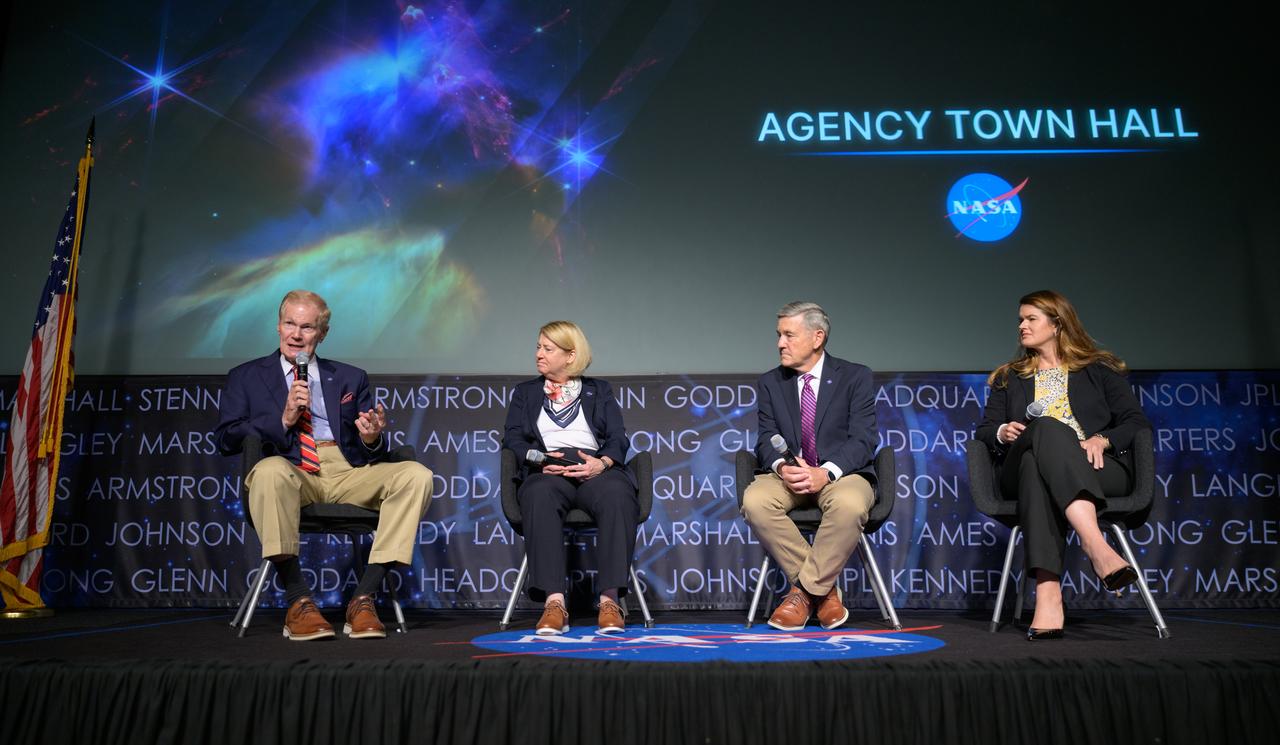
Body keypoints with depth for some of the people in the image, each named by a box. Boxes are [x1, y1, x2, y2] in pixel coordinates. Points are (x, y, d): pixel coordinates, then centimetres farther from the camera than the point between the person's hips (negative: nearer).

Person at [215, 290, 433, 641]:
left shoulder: (351, 378, 23)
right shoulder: (246, 377, 20)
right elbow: (225, 440, 7)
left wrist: (371, 440, -9)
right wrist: (283, 420, -6)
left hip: (348, 471, 2)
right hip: (290, 472, -2)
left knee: (416, 475, -24)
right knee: (269, 471, -38)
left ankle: (363, 599, -26)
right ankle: (298, 603, -32)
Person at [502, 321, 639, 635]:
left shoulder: (599, 390, 25)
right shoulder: (525, 392, 28)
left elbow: (618, 439, 12)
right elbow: (513, 438, 13)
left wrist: (602, 462, -11)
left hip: (595, 468, 0)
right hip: (547, 471, 0)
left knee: (618, 496, -37)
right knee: (539, 497, -38)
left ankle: (610, 600, -37)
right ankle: (554, 603, -43)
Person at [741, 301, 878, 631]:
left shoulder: (856, 377, 2)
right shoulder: (770, 383, 11)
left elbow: (863, 438, -8)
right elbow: (767, 439, 4)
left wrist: (826, 472, -25)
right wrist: (782, 467, -21)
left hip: (842, 473, -2)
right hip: (790, 475, 3)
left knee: (849, 505, -38)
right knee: (754, 500, -30)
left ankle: (803, 590, -18)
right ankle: (824, 589, -15)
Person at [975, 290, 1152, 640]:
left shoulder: (1099, 369, 22)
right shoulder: (1008, 378, 28)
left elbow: (1137, 422, 12)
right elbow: (983, 431, 21)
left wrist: (1102, 439, -9)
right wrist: (1002, 433, -3)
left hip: (1096, 468, -1)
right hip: (1020, 470, 1)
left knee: (1038, 468, -40)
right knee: (1047, 429, -37)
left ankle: (1048, 596, -57)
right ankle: (1095, 545, -56)